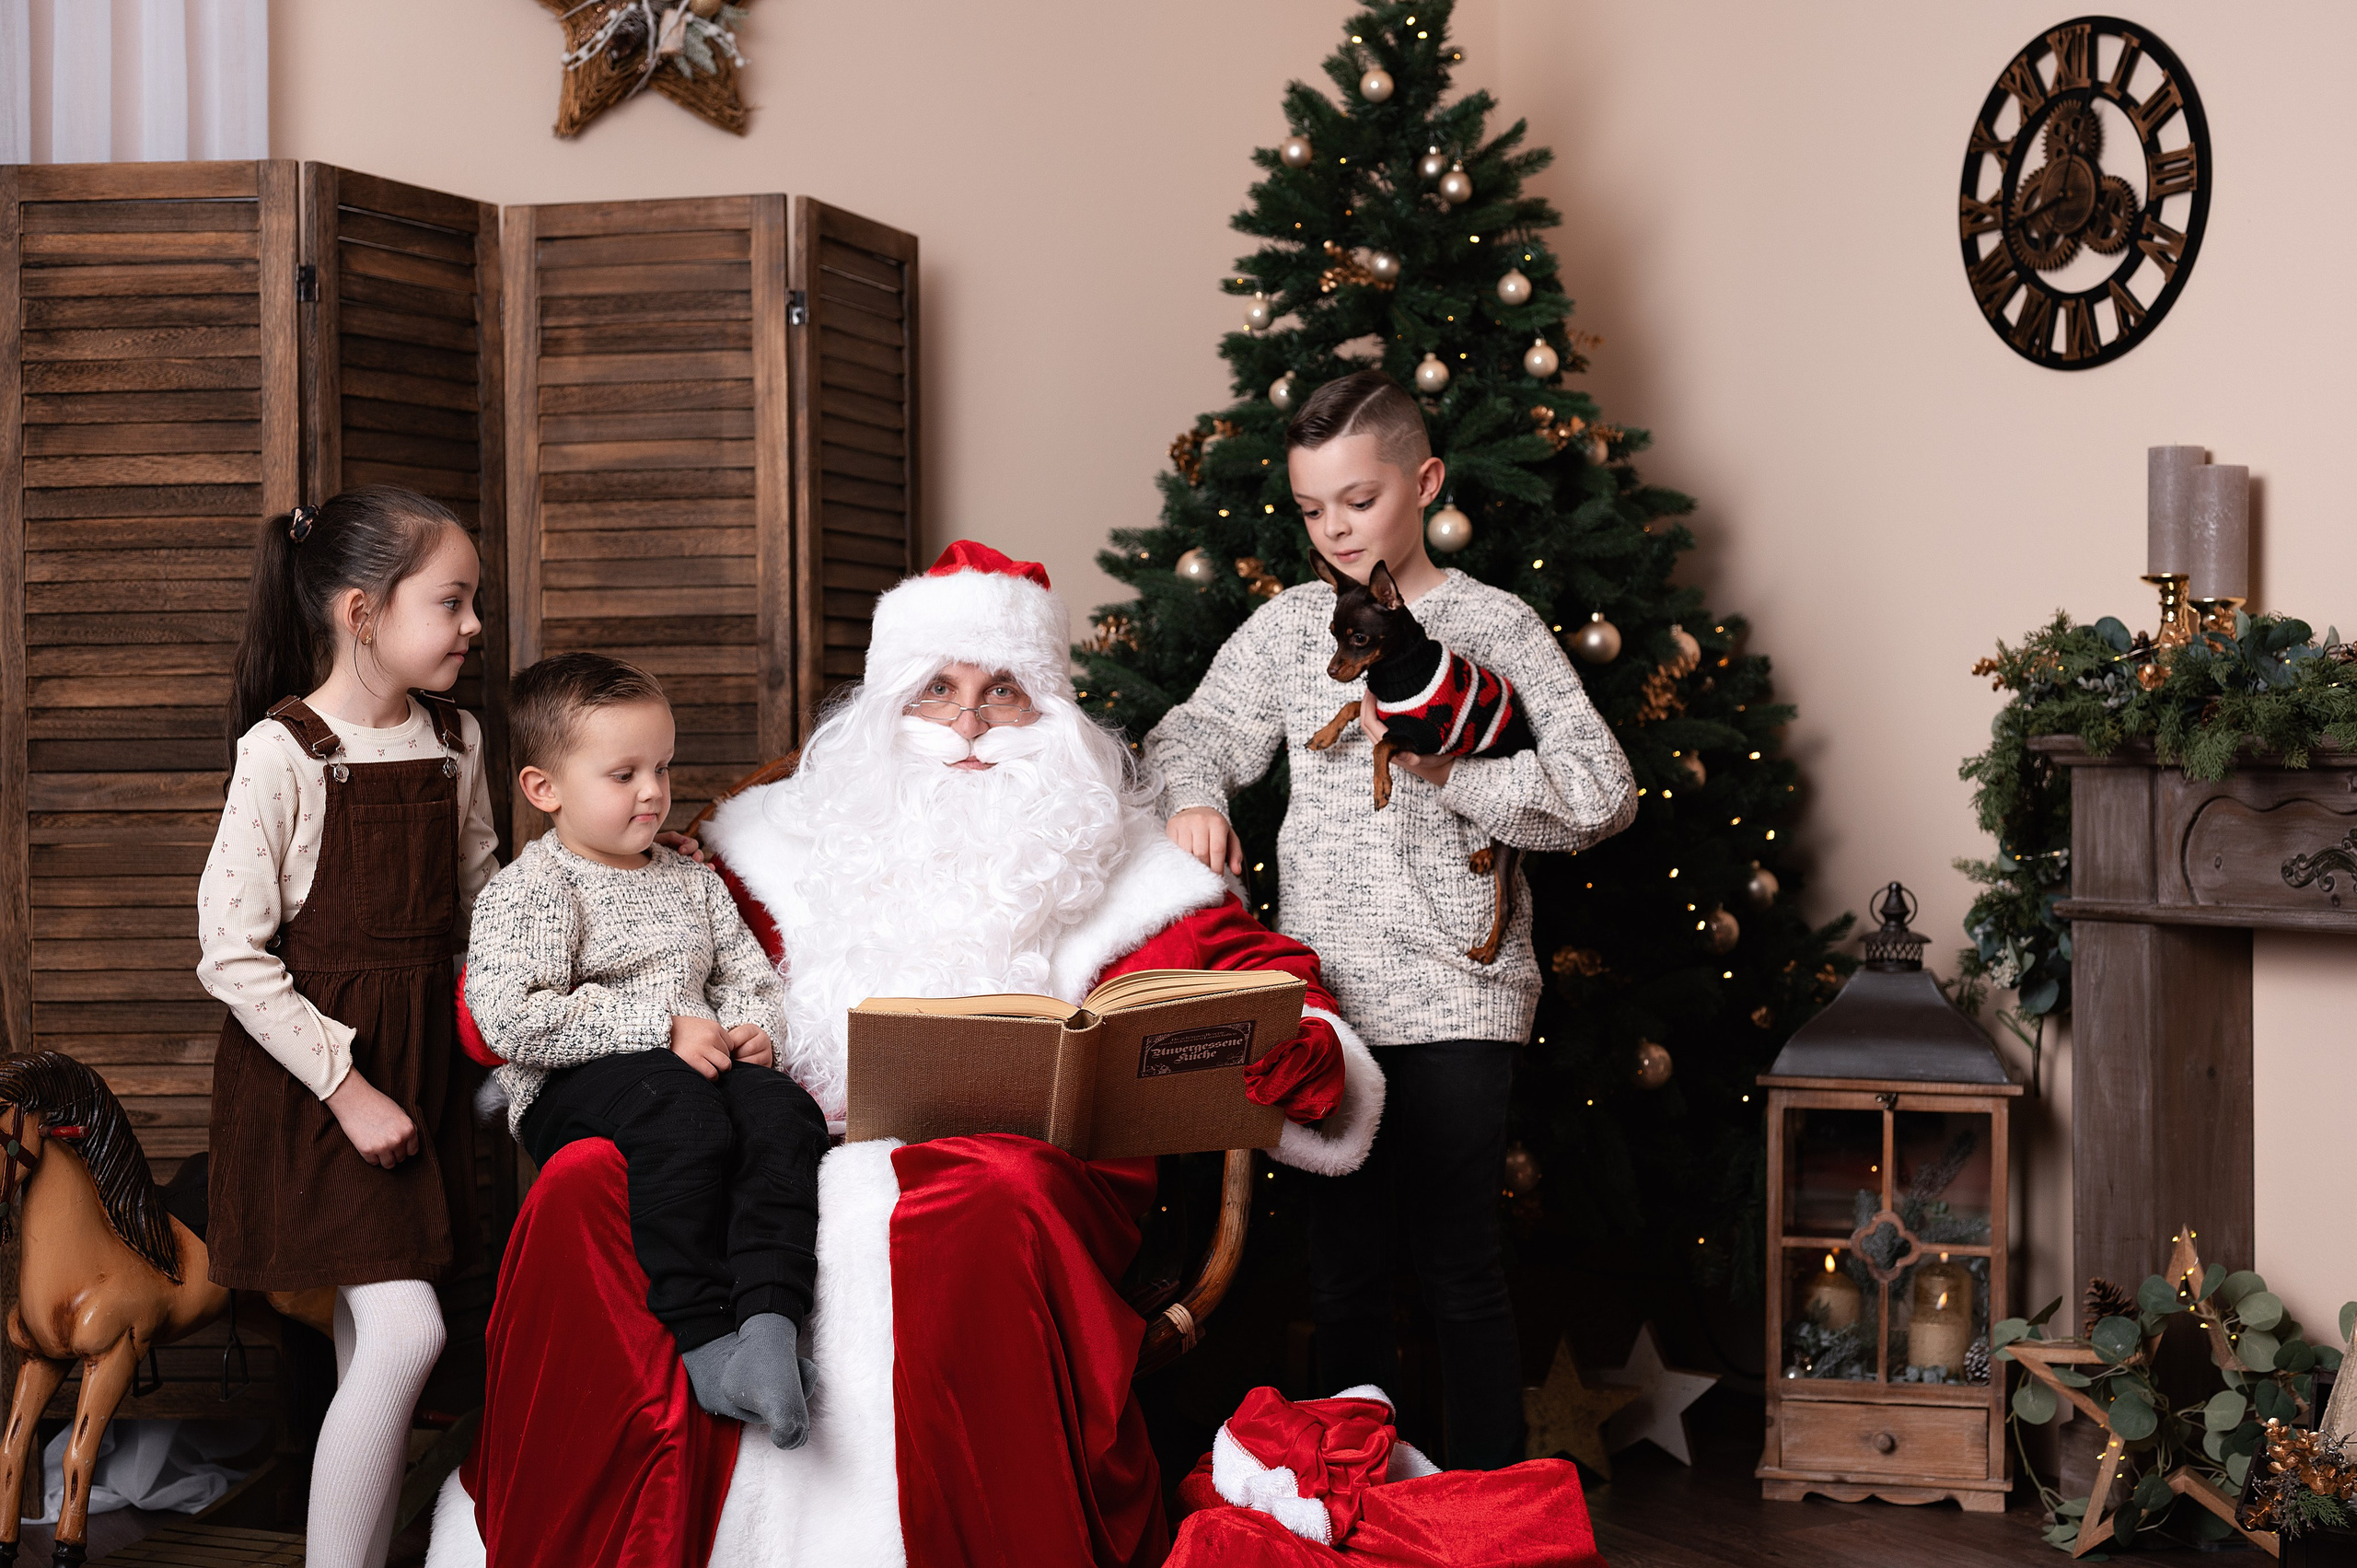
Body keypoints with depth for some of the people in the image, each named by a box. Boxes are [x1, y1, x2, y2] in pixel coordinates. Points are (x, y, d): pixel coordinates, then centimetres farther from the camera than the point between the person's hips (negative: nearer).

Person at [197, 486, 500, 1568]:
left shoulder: (454, 739, 5)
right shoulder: (281, 752, -15)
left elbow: (483, 906, 15)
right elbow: (232, 957, -16)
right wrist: (346, 1086, -17)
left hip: (422, 1055, 6)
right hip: (311, 1071, -6)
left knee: (370, 1333, 9)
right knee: (405, 1329, -14)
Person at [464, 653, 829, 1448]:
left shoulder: (691, 880, 21)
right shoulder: (526, 890, -2)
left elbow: (751, 971, 26)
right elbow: (513, 1018, -17)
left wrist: (753, 1026, -1)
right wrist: (665, 1027, -18)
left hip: (703, 1065, 6)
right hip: (574, 1089, -6)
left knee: (782, 1109, -27)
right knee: (683, 1113, -37)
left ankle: (769, 1318, -41)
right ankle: (701, 1337, -35)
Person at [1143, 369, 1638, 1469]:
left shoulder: (1494, 624, -2)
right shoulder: (1289, 625, 10)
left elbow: (1601, 792, -8)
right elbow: (1193, 732, 17)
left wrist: (1447, 775, -15)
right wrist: (1192, 799, -4)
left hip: (1455, 1002, -4)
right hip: (1323, 996, 4)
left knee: (1460, 1274, 0)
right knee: (1343, 1274, 11)